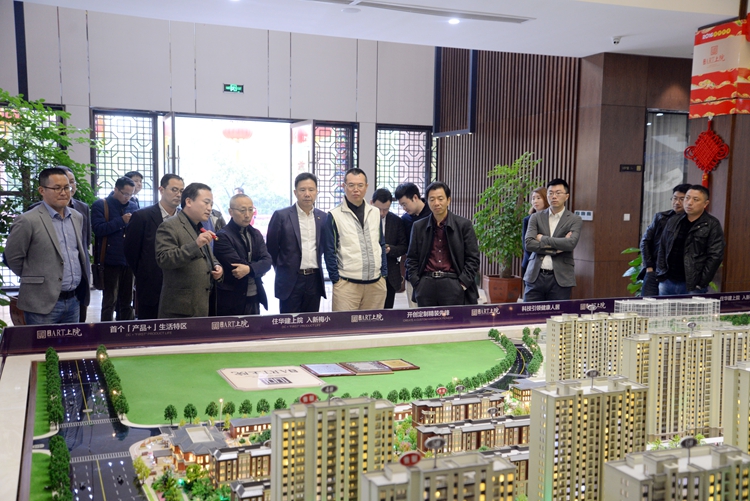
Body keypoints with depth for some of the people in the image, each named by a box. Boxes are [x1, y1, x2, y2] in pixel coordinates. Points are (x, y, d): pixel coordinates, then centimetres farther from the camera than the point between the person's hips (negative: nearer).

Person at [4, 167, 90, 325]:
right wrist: (35, 279, 5)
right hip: (44, 302, -6)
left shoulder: (77, 217, 10)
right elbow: (12, 258, -5)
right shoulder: (27, 221, -11)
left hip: (74, 300, 6)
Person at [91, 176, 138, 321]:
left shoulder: (133, 206, 12)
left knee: (126, 301, 11)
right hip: (111, 261, -5)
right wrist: (121, 221, -17)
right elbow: (98, 229, -13)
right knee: (110, 301, -1)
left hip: (129, 260, 5)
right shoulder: (100, 205, -1)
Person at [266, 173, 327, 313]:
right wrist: (282, 269, 8)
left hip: (314, 280, 4)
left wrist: (315, 265, 13)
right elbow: (271, 248, 2)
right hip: (291, 281, -3)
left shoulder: (323, 217, 6)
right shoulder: (281, 216, -5)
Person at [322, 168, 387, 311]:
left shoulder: (375, 213, 12)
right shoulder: (335, 216, -3)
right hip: (347, 284, -4)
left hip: (376, 283, 5)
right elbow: (329, 251, -2)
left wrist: (383, 274, 10)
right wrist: (336, 280, -5)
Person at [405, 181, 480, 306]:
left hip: (453, 285, -2)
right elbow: (412, 258, 13)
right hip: (426, 285, 2)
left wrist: (462, 284, -6)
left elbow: (473, 258, 2)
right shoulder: (418, 227, 11)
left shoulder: (464, 225, 3)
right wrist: (416, 283, 1)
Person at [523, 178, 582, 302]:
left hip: (560, 278, -2)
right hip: (535, 276, 2)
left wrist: (543, 238, -7)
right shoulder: (536, 218, 9)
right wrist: (556, 248, -10)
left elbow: (571, 243, -14)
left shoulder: (575, 220, 4)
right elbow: (529, 243, -4)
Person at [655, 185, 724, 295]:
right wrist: (661, 275, 6)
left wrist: (702, 283, -12)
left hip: (692, 286, -5)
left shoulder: (712, 225, -4)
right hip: (667, 282, 5)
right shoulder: (672, 222, 12)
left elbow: (715, 256, -9)